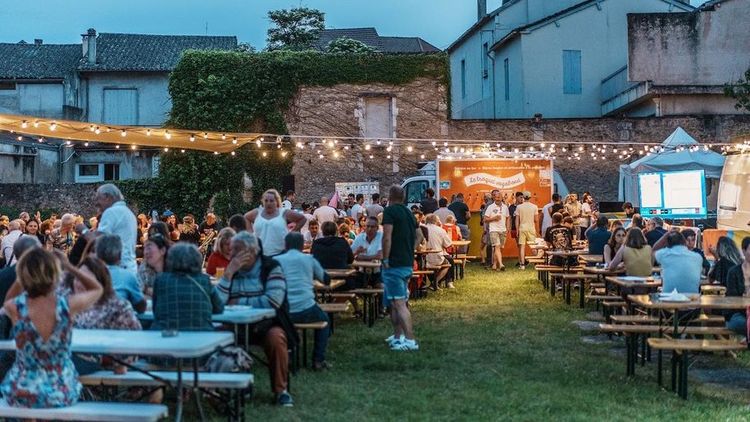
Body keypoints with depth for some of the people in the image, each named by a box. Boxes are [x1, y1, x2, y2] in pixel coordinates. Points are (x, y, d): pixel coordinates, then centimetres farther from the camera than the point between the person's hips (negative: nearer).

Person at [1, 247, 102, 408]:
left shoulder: (15, 308, -19)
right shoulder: (68, 305, -19)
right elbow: (97, 289, 4)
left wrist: (26, 272, 2)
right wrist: (69, 266, 5)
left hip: (21, 395, 0)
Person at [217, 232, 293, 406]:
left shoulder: (271, 267, -5)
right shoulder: (232, 270, 9)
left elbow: (273, 301, -22)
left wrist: (239, 302, -11)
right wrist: (229, 272, -15)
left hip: (268, 323, -4)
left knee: (275, 337, -35)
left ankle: (280, 390, -15)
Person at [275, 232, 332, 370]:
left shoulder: (276, 260, 7)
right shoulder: (309, 259, 6)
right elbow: (326, 280, 19)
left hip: (283, 313, 1)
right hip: (306, 310, -1)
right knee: (324, 319, 29)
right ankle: (318, 360, 20)